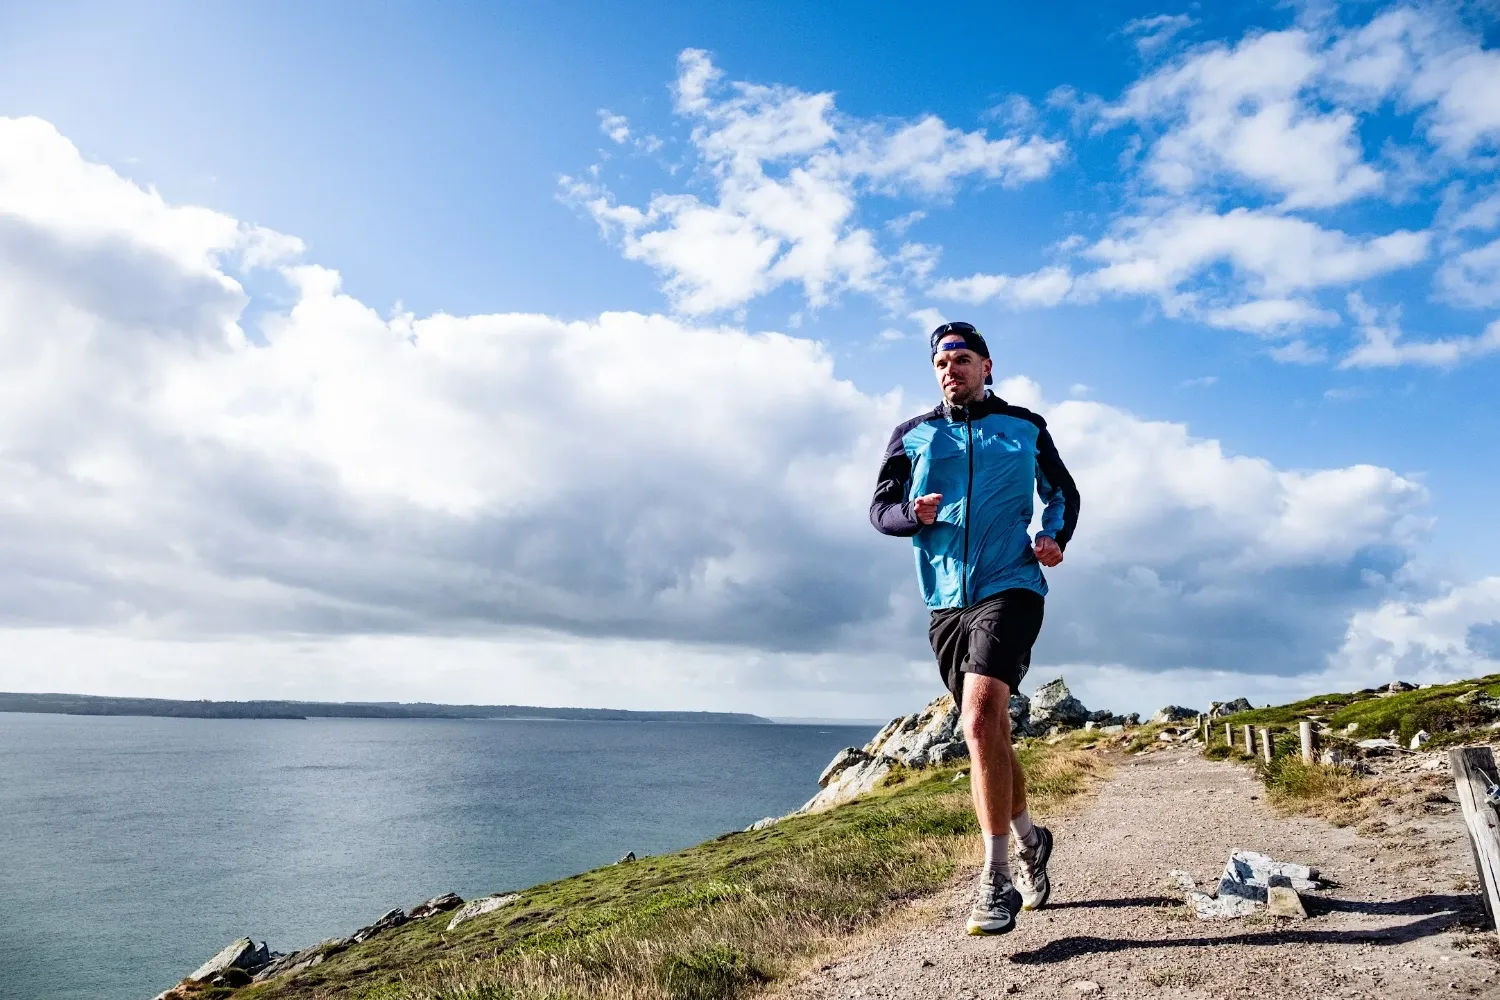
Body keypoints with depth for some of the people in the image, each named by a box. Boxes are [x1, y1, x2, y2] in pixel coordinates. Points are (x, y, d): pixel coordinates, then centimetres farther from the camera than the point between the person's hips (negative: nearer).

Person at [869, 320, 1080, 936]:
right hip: (946, 602, 4)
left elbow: (1063, 492, 20)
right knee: (988, 732, 14)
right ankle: (1028, 838, 38)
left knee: (981, 717, -23)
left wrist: (1055, 536, 0)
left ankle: (997, 879, -14)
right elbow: (880, 508, 9)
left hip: (1010, 589, -3)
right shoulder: (913, 435, 12)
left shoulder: (1025, 428, 10)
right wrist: (914, 514, -13)